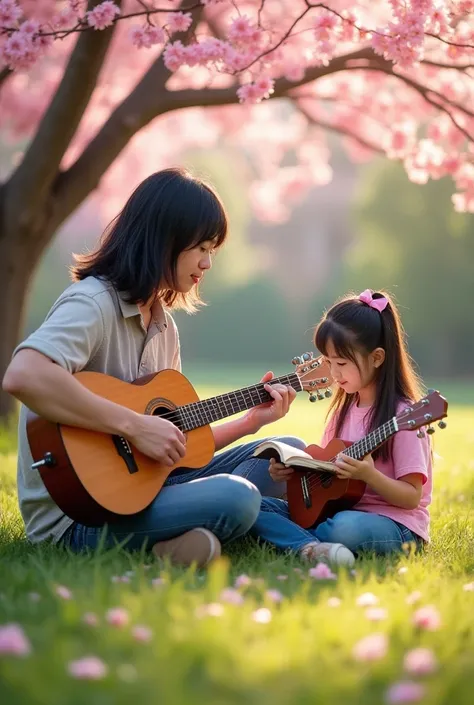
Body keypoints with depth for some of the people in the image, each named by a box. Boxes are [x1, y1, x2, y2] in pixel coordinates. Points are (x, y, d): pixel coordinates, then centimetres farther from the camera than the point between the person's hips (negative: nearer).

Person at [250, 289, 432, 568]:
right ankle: (310, 547, -31)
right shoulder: (345, 408, 12)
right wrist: (291, 471, -1)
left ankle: (290, 537, -12)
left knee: (347, 527, -40)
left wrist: (369, 475, -28)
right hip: (338, 510, 8)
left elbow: (412, 498, -13)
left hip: (394, 526, -7)